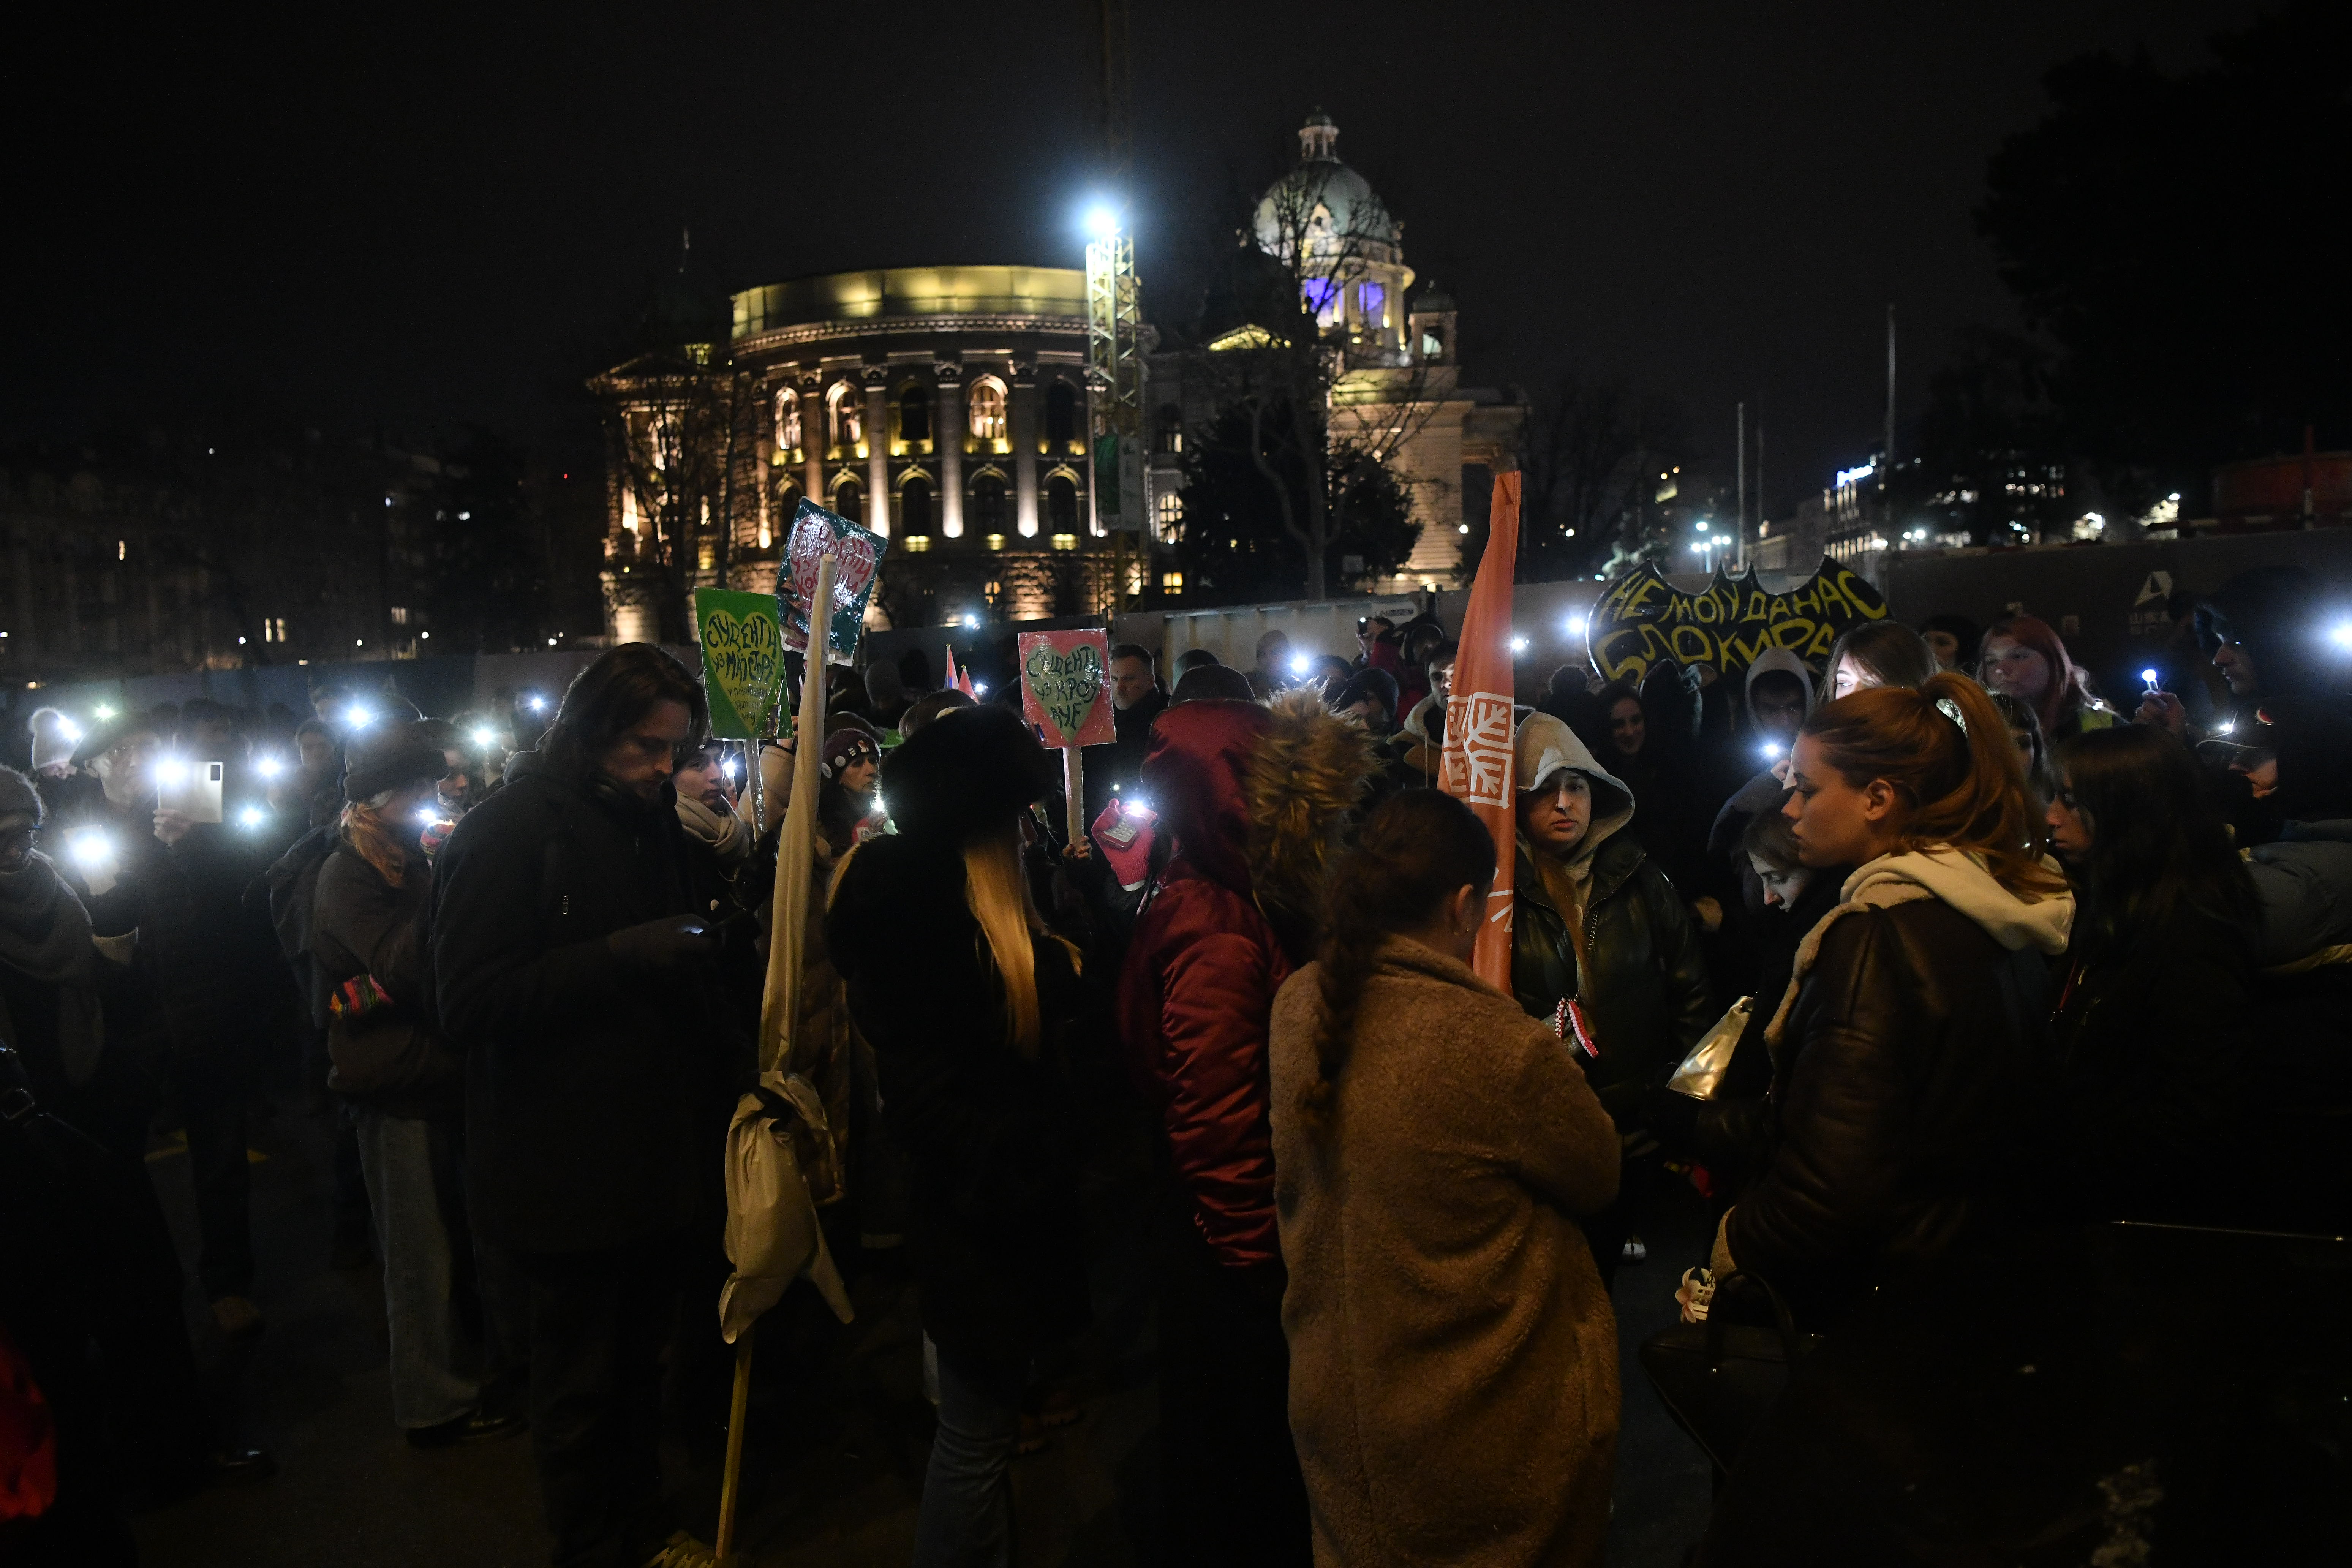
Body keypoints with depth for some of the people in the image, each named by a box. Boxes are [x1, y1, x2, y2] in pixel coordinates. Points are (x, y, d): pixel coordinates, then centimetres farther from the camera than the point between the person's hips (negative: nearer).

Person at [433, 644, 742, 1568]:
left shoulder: (653, 826, 11)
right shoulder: (510, 832, -11)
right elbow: (471, 1005, -19)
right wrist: (621, 957, -25)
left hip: (656, 1154, 6)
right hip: (569, 1170, -6)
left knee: (641, 1360, 16)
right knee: (582, 1380, 9)